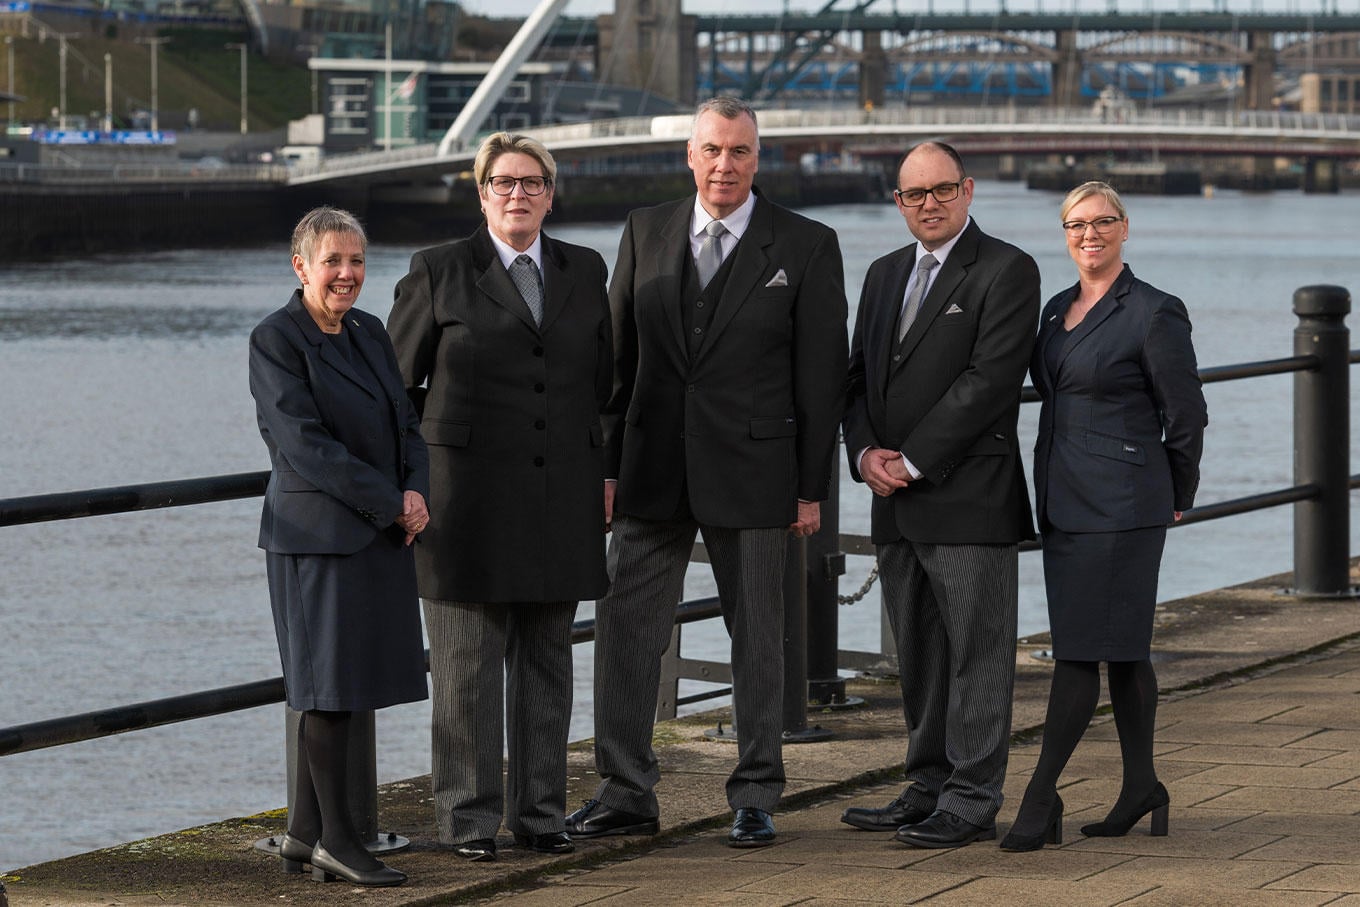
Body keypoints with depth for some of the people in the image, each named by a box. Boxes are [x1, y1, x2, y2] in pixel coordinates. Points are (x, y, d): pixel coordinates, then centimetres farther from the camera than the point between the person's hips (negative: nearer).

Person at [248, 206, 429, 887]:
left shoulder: (368, 332, 13)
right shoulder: (275, 340, -10)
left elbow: (404, 423, 14)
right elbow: (305, 444, -16)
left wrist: (417, 491, -6)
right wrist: (391, 504, -15)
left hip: (380, 537, 7)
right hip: (320, 537, -7)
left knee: (342, 686, 8)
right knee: (332, 684, -4)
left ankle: (304, 831, 16)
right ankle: (335, 842, 3)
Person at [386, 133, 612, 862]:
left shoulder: (584, 271, 11)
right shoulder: (438, 273, 1)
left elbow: (603, 381, 16)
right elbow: (395, 381, 3)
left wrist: (605, 472, 10)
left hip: (560, 497, 3)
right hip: (469, 493, -3)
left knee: (547, 661, 6)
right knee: (467, 663, -2)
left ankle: (540, 812, 14)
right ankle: (469, 818, 5)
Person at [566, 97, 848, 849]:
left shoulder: (806, 246, -2)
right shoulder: (646, 234, 7)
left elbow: (821, 375, -2)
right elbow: (618, 357, 9)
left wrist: (812, 487, -5)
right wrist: (607, 466, 5)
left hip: (752, 470, -3)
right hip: (654, 470, 3)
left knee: (757, 638, 6)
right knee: (625, 627, 1)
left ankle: (755, 798, 16)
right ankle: (625, 794, 9)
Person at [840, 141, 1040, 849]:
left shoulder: (1006, 271, -6)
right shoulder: (884, 275, 17)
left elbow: (990, 380, -15)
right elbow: (859, 377, 17)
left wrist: (913, 461, -14)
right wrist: (866, 453, -3)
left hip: (970, 496, -7)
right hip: (897, 501, 7)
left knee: (976, 652, -3)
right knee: (918, 655, 12)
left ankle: (972, 802, 1)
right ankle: (930, 788, 20)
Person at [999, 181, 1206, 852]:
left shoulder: (1155, 314, -10)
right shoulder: (1057, 310, 12)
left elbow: (1186, 418, -4)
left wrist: (1173, 499, 7)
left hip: (1120, 505, -7)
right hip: (1064, 500, 7)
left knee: (1080, 645, -8)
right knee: (1121, 649, 13)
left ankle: (1041, 797, -7)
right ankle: (1141, 790, 20)